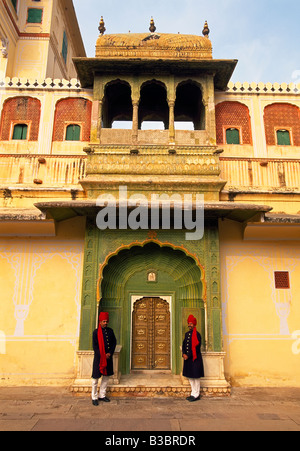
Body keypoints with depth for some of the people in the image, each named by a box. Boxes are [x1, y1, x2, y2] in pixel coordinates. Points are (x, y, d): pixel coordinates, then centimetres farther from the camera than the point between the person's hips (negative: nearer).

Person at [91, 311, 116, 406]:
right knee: (95, 378, 2)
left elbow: (114, 343, 7)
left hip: (108, 357, 5)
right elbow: (95, 346, -9)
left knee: (106, 377, 12)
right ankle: (94, 397, 15)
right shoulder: (96, 332, -8)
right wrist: (103, 356, -14)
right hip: (99, 358, -5)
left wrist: (110, 353, -7)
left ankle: (102, 395, 26)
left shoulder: (110, 331, 5)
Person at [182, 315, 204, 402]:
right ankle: (193, 393, 25)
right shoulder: (187, 334, 10)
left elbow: (196, 348, -18)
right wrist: (184, 354, -4)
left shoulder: (197, 334, -13)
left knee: (196, 377, 2)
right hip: (188, 359, 8)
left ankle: (196, 395, 12)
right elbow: (184, 345, 12)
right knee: (190, 377, 14)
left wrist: (188, 355, -18)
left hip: (195, 359, -8)